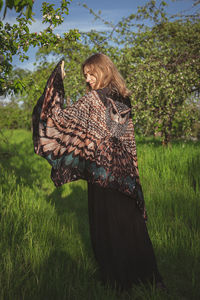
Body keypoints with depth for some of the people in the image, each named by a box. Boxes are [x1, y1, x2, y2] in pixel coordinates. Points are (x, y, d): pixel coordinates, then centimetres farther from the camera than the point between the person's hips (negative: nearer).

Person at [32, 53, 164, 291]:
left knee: (106, 223, 8)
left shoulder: (92, 99, -13)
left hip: (101, 171, -6)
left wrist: (57, 81, -11)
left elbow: (60, 117, -18)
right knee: (129, 220, 16)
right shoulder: (123, 100, 7)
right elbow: (128, 138, 12)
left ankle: (116, 278, 21)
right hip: (126, 172, 6)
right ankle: (143, 273, 27)